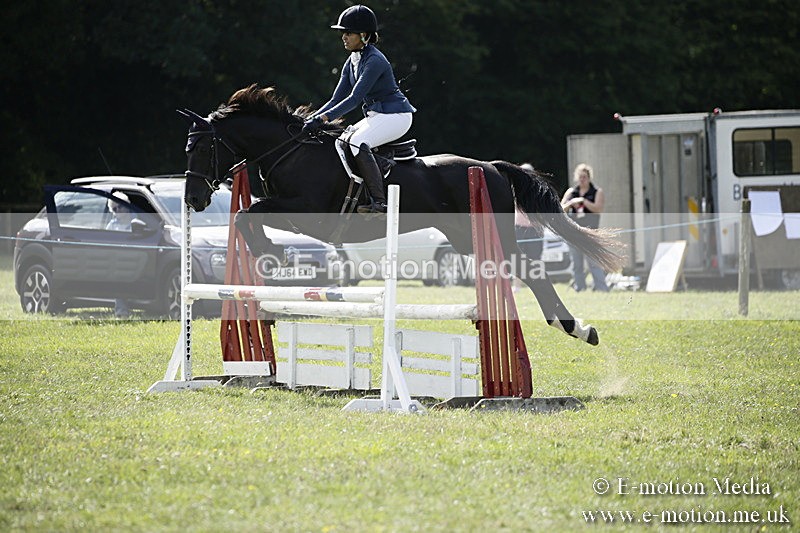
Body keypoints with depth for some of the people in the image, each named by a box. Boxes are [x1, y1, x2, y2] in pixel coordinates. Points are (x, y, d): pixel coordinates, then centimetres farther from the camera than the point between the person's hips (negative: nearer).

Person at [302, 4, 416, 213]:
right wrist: (311, 120, -4)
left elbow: (354, 98, -26)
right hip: (374, 116, 10)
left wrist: (323, 118, -31)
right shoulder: (352, 62, 9)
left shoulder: (375, 61, -20)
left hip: (396, 115, -10)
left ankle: (380, 203, -33)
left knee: (356, 143, -30)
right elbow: (337, 99, 10)